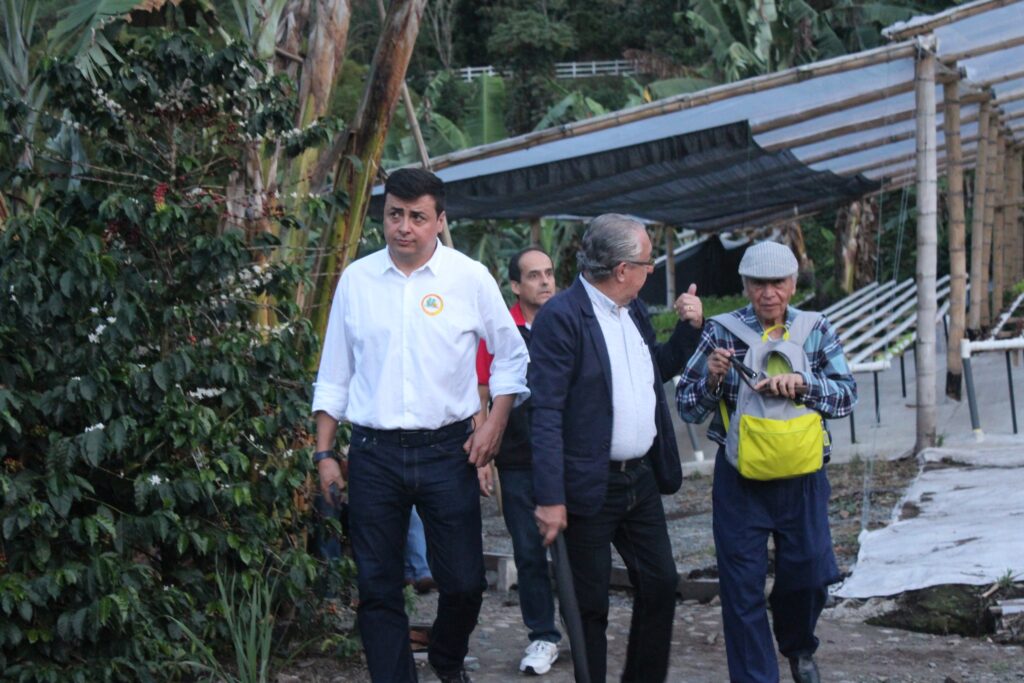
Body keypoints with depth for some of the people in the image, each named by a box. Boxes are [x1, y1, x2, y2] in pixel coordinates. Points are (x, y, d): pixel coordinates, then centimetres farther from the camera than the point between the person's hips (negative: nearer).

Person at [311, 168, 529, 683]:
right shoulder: (356, 279, 5)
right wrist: (324, 453, 8)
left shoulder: (470, 278, 0)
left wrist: (495, 424, -1)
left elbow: (511, 356, 11)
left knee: (464, 582, 2)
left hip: (447, 451, -1)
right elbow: (333, 375, 11)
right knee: (378, 588, 2)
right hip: (374, 455, 1)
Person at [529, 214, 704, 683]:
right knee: (590, 605, 3)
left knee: (661, 584, 14)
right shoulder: (561, 316, -16)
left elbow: (659, 370, 26)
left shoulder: (633, 310, 10)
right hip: (590, 486, -8)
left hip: (641, 480, 8)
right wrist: (550, 499, -23)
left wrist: (688, 327, 8)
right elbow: (545, 413, -19)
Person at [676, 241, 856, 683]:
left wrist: (801, 383, -23)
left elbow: (846, 395, -6)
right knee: (742, 585, -1)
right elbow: (688, 408, 1)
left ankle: (797, 646, 39)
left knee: (809, 572, 7)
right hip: (740, 478, -1)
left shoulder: (815, 331, 3)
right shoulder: (722, 333, -2)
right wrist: (712, 379, -19)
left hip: (802, 474, 1)